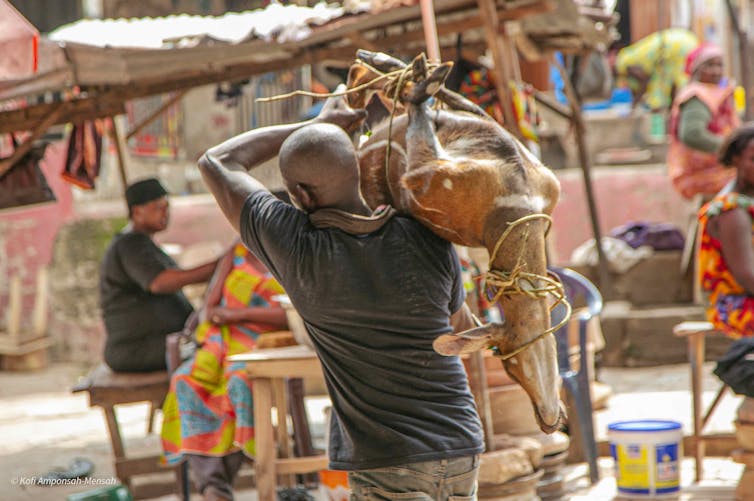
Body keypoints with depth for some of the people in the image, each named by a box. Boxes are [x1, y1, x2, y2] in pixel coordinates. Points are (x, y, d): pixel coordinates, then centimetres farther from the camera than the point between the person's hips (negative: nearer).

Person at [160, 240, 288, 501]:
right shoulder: (236, 254, 16)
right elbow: (209, 307, 14)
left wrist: (239, 313, -14)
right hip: (224, 342, 5)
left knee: (240, 380, -36)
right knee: (188, 381, -25)